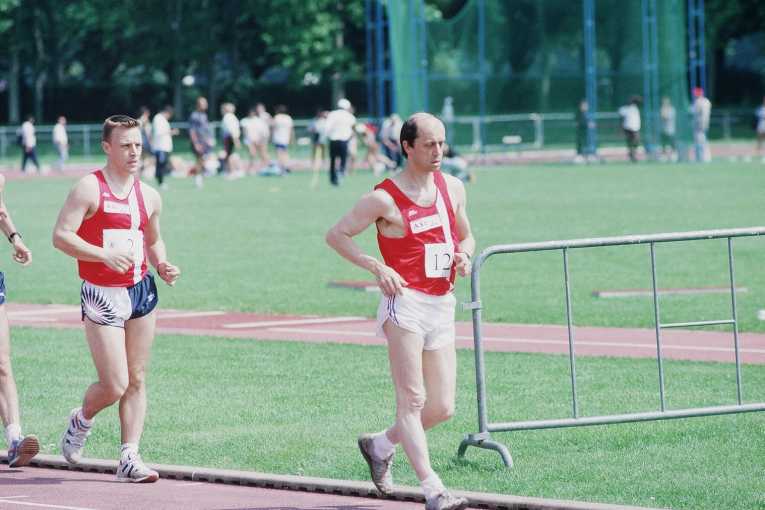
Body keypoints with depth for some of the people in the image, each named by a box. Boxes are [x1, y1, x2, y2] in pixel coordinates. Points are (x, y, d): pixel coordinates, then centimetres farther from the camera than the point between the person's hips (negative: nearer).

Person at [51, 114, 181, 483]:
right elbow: (61, 235, -16)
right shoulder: (89, 189, -10)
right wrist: (105, 255, -26)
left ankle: (129, 458, 7)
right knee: (114, 386, -8)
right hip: (101, 296, -6)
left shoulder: (149, 197, 10)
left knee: (136, 381, 4)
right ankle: (81, 421, 23)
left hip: (142, 291, 6)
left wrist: (162, 265, 5)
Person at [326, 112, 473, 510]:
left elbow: (465, 235, 24)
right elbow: (335, 235, -3)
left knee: (442, 408, 6)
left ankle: (380, 444, 30)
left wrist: (463, 256, 1)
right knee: (412, 399, -12)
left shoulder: (452, 188, 10)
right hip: (405, 302, -7)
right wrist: (376, 266, -15)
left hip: (442, 306, 7)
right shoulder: (384, 198, -8)